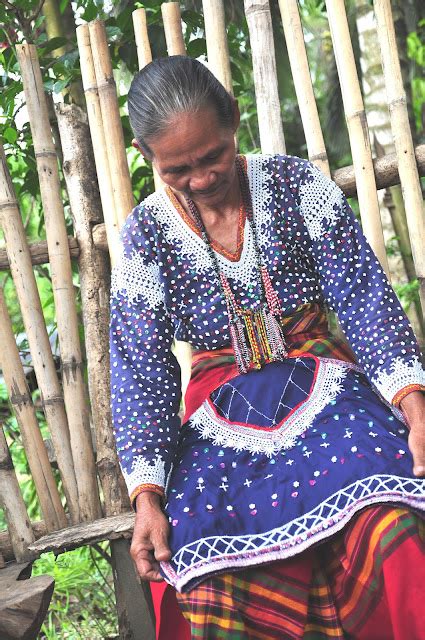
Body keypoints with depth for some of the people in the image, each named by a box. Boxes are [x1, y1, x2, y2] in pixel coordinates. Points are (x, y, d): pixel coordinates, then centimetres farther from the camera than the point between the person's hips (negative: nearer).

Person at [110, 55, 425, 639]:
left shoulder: (296, 185, 0)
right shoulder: (145, 235, 0)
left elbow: (364, 297, -4)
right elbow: (140, 371, -1)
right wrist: (148, 496, -13)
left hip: (320, 383, 0)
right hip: (220, 415, 0)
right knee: (210, 580, -29)